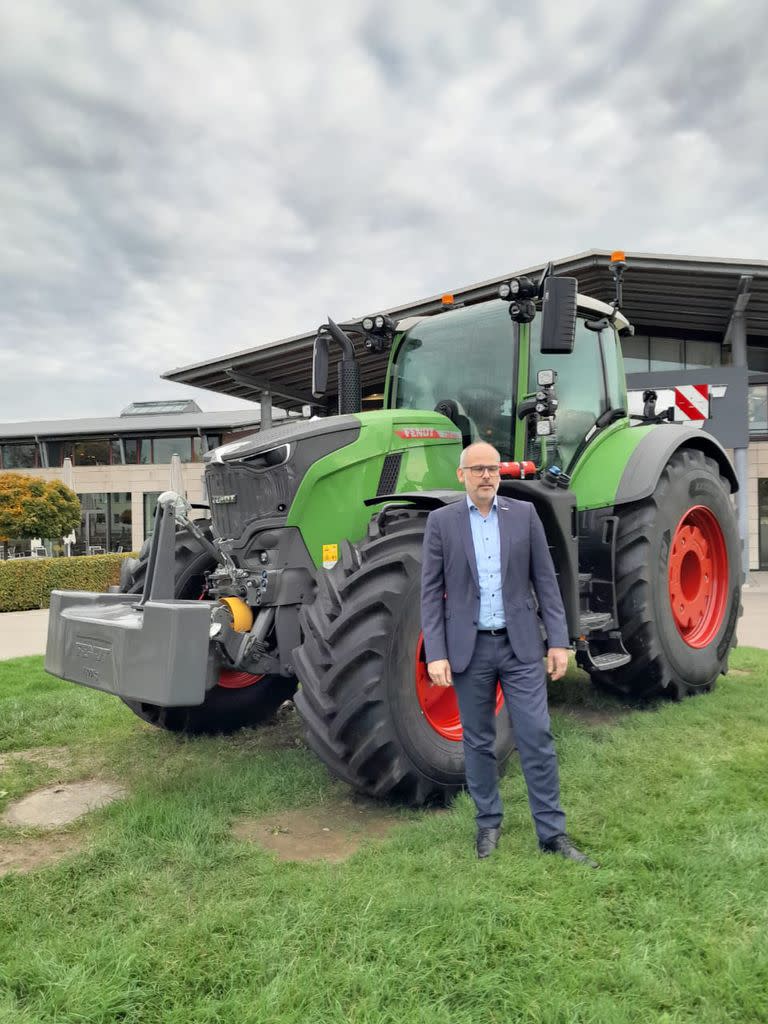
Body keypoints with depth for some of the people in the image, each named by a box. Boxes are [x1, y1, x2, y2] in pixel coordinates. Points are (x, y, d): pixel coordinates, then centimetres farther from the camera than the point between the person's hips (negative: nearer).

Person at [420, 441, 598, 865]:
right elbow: (431, 592, -2)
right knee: (478, 741, 12)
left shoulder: (524, 514, 2)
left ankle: (552, 832, 16)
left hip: (520, 644, 1)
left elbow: (545, 580, 3)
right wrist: (436, 654, -8)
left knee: (537, 737, 3)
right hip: (468, 647, 0)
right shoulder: (441, 521, -1)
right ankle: (488, 823, 29)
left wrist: (558, 640, -2)